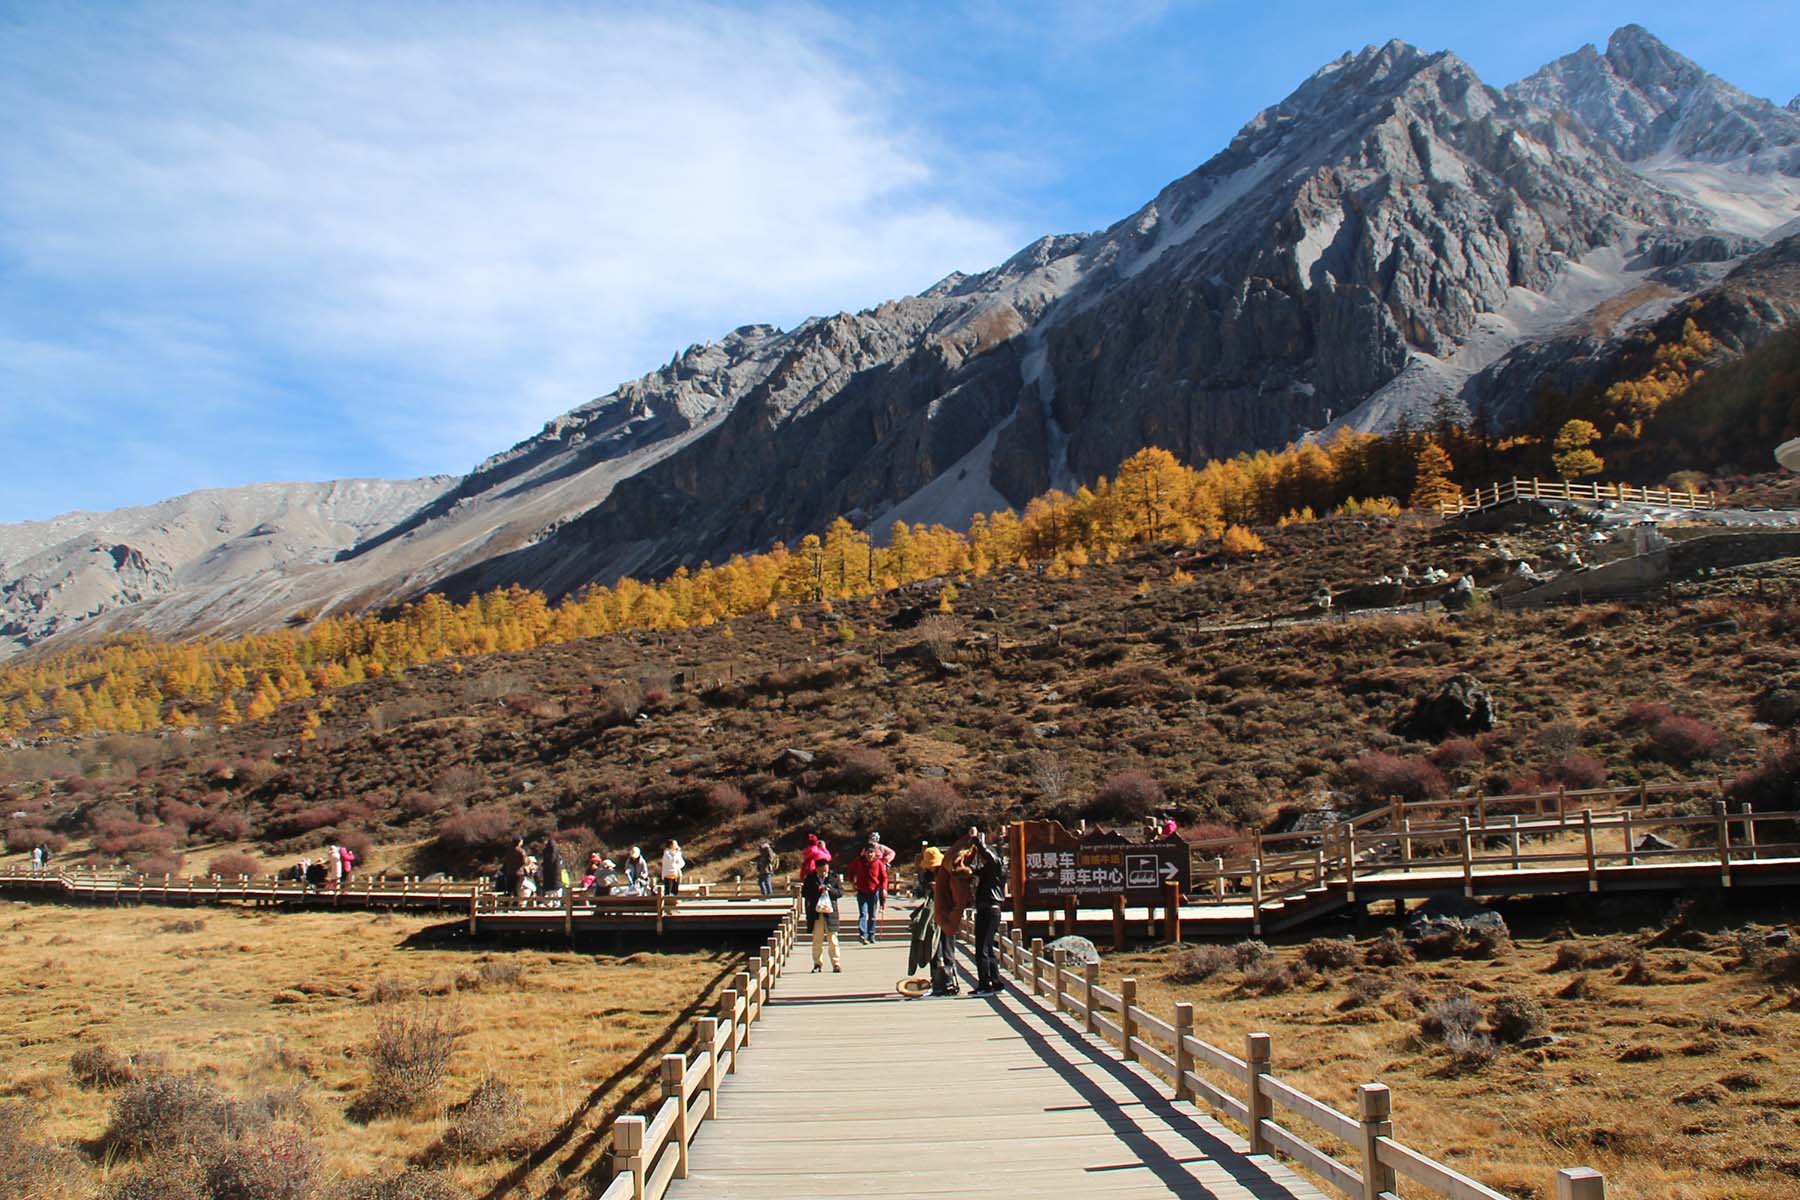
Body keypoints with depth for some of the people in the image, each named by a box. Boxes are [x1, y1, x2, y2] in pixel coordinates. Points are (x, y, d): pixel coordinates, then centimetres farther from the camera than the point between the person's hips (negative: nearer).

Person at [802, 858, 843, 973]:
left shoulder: (833, 878, 3)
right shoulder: (810, 878, 4)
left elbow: (841, 892, -1)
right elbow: (804, 893, 0)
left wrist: (830, 890, -17)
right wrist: (817, 890, -15)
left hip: (830, 912, -1)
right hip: (815, 914, 1)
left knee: (832, 940, 1)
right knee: (817, 940, 5)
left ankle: (836, 964, 6)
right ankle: (817, 964, 13)